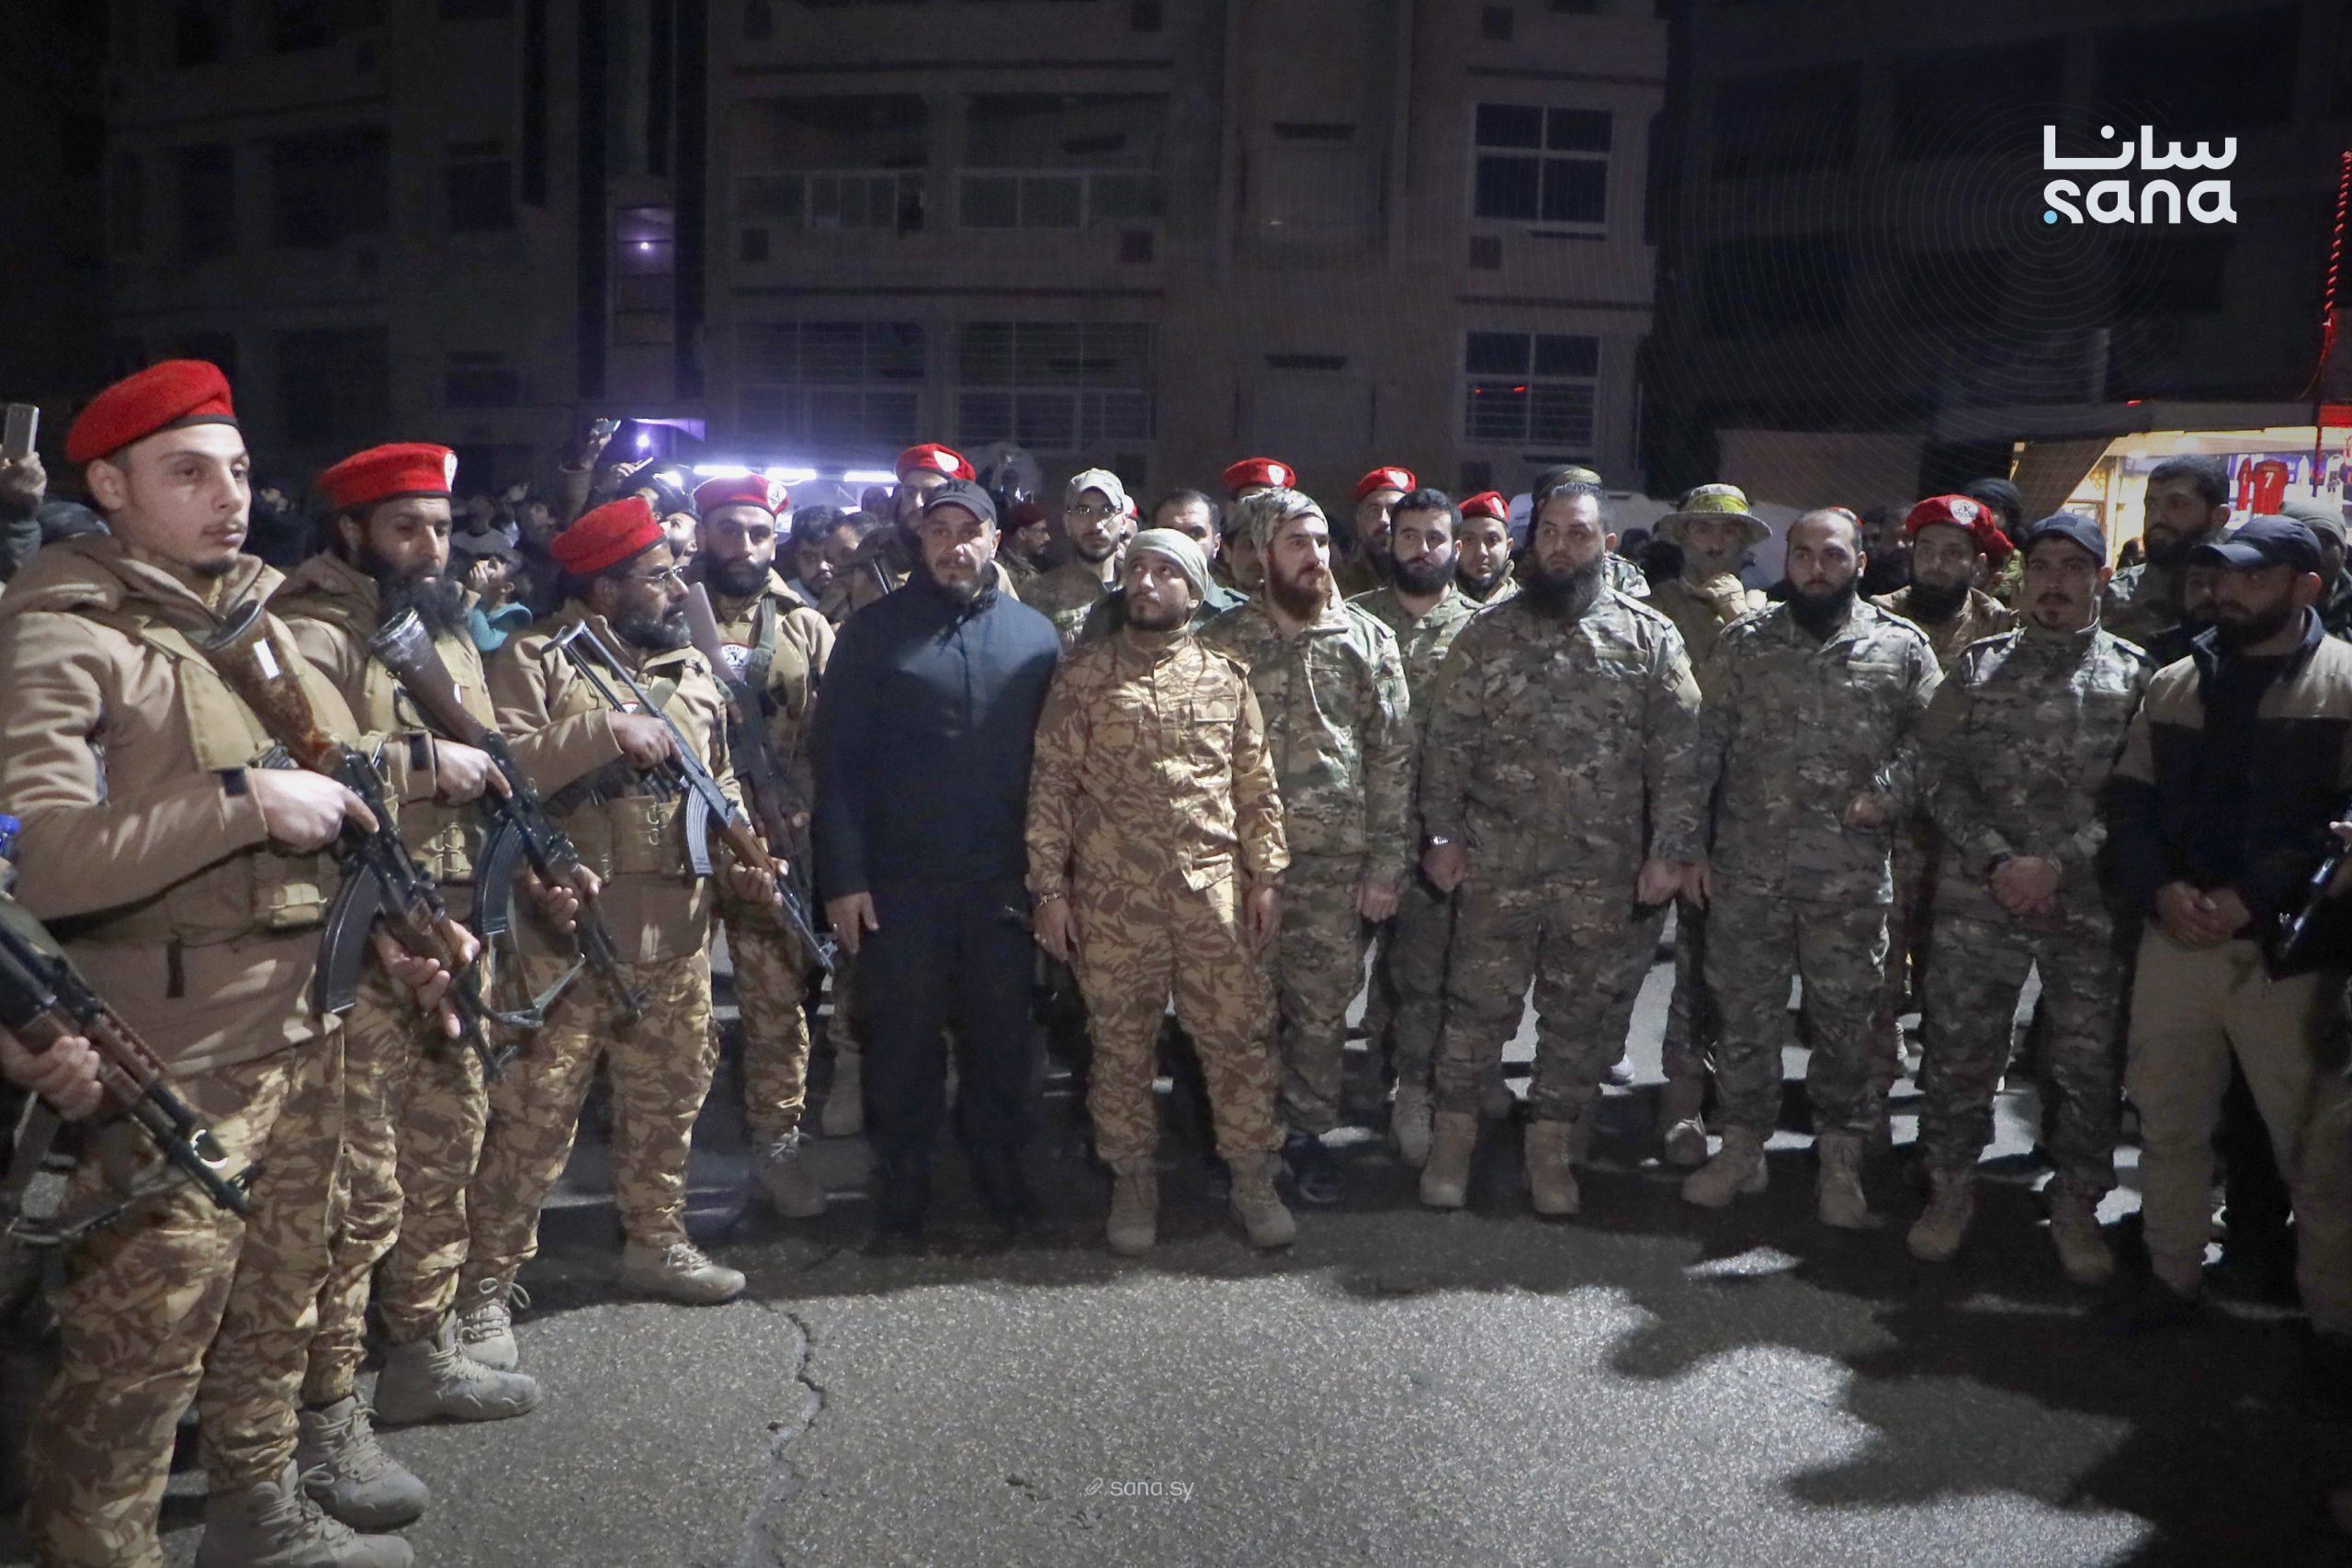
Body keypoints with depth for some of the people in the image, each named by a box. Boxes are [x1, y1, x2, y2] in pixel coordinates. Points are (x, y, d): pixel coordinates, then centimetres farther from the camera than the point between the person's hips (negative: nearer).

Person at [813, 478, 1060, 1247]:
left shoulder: (1034, 634, 6)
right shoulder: (875, 631, 0)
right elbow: (839, 758, -3)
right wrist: (843, 875, -9)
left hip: (1002, 880, 2)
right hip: (899, 881, -1)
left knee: (1003, 1032, 11)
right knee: (904, 1037, 8)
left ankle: (1002, 1168, 29)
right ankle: (901, 1182, 23)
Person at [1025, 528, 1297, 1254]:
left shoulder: (1226, 677, 7)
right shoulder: (1082, 674, 1)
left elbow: (1256, 786, 9)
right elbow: (1051, 785, 0)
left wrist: (1265, 874, 3)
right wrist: (1049, 887, -4)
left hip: (1214, 893, 1)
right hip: (1113, 898, -1)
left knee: (1239, 1037, 5)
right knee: (1121, 1044, 9)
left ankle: (1253, 1178, 20)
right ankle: (1133, 1181, 25)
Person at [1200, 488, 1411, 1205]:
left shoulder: (1369, 639, 1)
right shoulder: (1222, 642, 0)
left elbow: (1392, 757, 1)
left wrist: (1386, 865, -2)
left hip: (1336, 862, 1)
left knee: (1323, 1009, 10)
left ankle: (1307, 1132, 28)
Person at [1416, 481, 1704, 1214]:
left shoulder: (1652, 639, 1)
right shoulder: (1488, 636, 2)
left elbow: (1679, 755, -3)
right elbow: (1446, 743, 2)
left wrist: (1671, 850, -8)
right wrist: (1443, 834, -3)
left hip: (1607, 872, 1)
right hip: (1499, 864, 0)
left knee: (1582, 1015, 11)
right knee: (1478, 1005, 7)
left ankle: (1551, 1146, 27)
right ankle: (1454, 1137, 23)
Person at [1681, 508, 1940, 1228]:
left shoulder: (1902, 646, 2)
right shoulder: (1743, 641, 4)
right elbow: (1704, 746, 4)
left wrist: (1887, 793, -15)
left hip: (1850, 874, -1)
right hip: (1746, 868, 1)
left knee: (1845, 1020, 8)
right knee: (1745, 1014, 10)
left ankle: (1841, 1161, 23)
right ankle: (1742, 1147, 25)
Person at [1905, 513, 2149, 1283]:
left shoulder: (2134, 675, 3)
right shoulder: (1977, 666, 6)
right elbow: (1942, 776, 1)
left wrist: (2058, 864, -15)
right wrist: (1997, 861, -11)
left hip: (2090, 906, 0)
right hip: (1977, 899, 1)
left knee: (2087, 1065, 8)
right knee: (1957, 1053, 7)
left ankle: (2076, 1206, 26)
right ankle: (1950, 1192, 24)